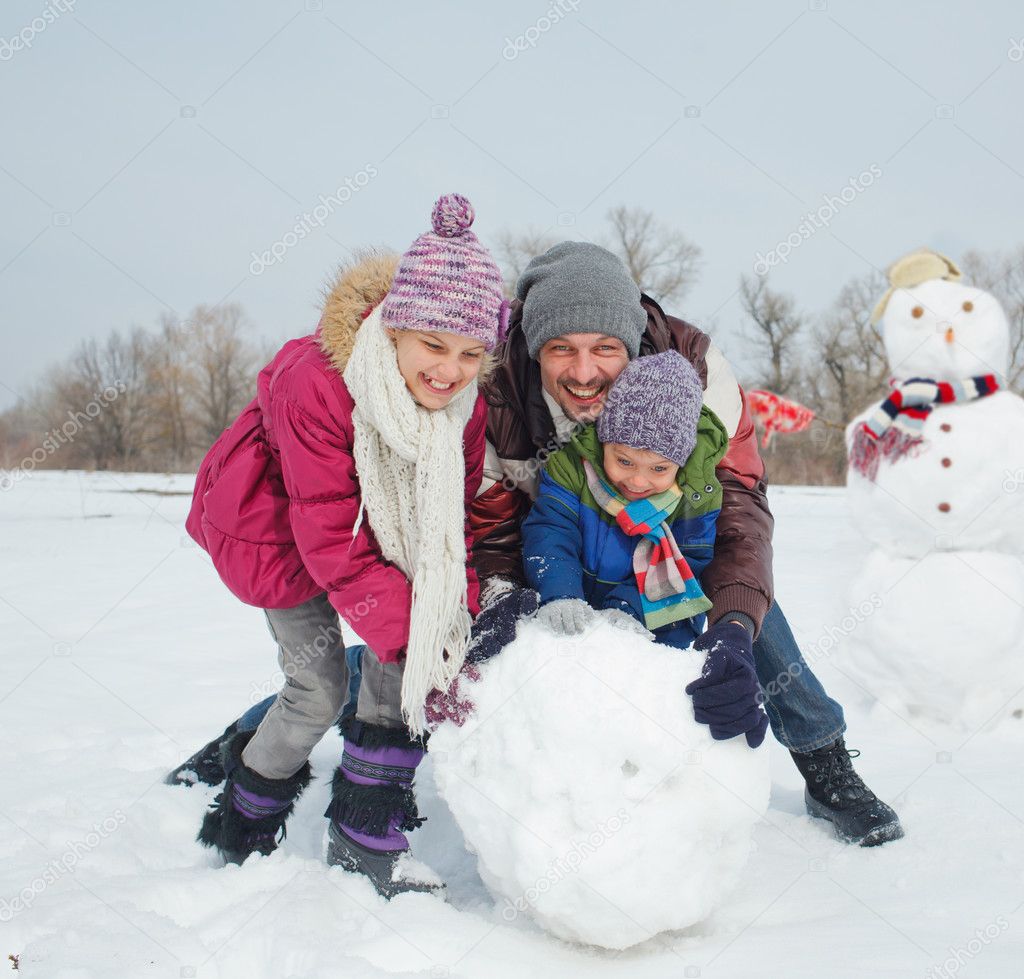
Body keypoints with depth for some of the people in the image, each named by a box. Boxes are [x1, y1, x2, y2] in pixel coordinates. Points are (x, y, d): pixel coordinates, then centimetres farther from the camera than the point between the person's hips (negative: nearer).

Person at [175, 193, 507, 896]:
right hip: (276, 524, -5)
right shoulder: (316, 384, -38)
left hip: (379, 525, 5)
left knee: (400, 661, -11)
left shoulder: (466, 404, -20)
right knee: (320, 689, -8)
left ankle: (365, 848, 5)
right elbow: (334, 543, -36)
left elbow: (455, 523, -12)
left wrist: (458, 626, -27)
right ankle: (242, 825, 21)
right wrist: (415, 643, -40)